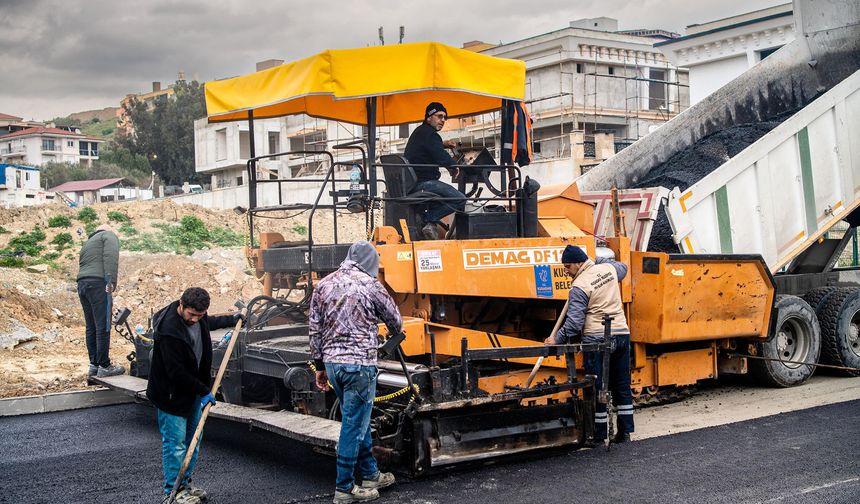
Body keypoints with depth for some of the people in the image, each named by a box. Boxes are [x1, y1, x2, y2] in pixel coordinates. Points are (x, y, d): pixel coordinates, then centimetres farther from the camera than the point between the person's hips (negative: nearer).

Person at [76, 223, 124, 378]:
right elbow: (110, 257, -10)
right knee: (103, 327, -7)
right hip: (98, 283, -8)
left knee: (91, 327, 12)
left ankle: (93, 365, 16)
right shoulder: (109, 235, 9)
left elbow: (82, 264, 23)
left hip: (82, 284, 8)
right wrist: (111, 281, -18)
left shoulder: (88, 242, 33)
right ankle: (104, 366, -8)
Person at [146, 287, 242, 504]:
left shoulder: (198, 317, -4)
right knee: (175, 442, -2)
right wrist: (203, 390, -20)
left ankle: (185, 483, 27)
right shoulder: (169, 330, -31)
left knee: (192, 439, 15)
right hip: (171, 394, -9)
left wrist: (231, 319, 33)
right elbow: (176, 372, -28)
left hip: (193, 390, 9)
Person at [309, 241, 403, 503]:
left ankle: (371, 475, 28)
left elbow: (315, 330, 9)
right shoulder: (370, 285, -8)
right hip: (359, 364, -6)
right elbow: (394, 320, 6)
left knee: (358, 421, 18)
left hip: (332, 363, 7)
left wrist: (320, 366, 17)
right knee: (354, 425, 1)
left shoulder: (324, 285, 7)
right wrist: (396, 332, 30)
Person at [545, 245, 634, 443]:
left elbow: (574, 321, -13)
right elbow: (623, 268, 34)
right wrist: (599, 261, 35)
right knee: (622, 386, 12)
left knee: (596, 387, 1)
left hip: (596, 339, -7)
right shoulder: (608, 268, 8)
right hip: (621, 334, 7)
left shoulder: (579, 287, -11)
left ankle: (599, 435, 4)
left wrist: (557, 340, -5)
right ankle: (624, 431, 15)